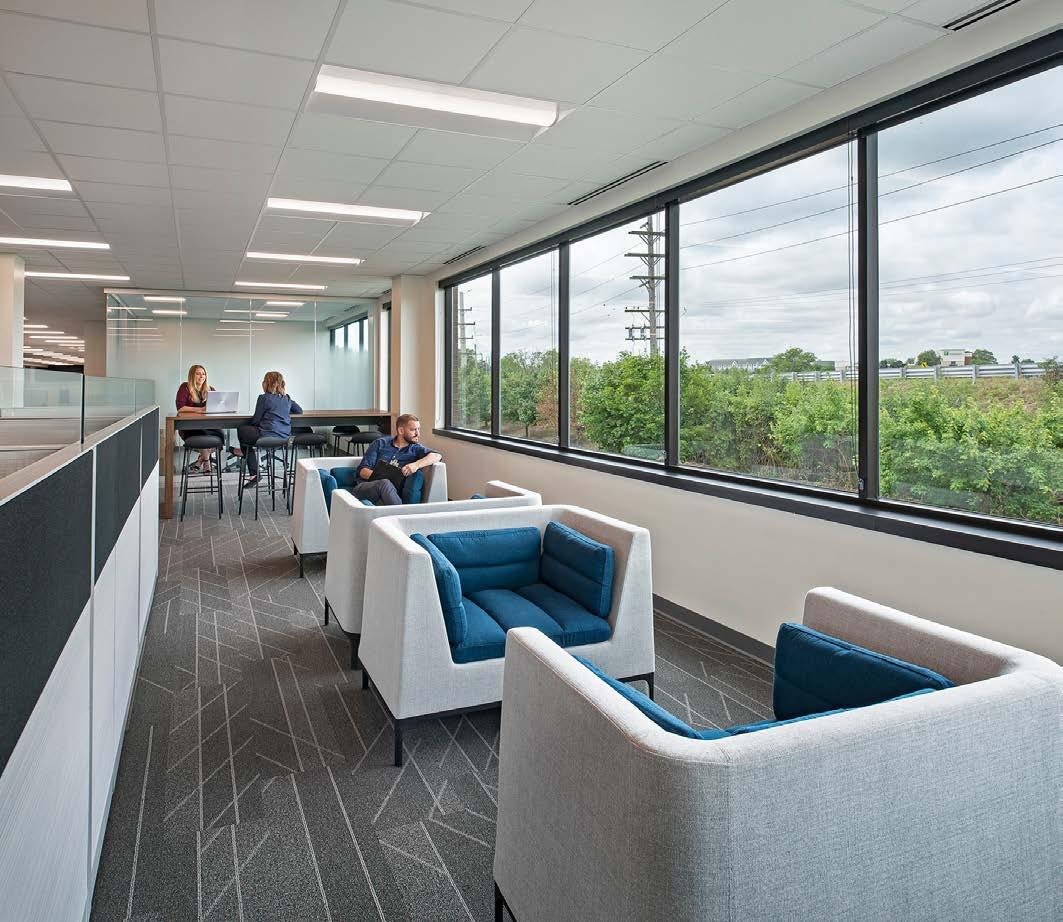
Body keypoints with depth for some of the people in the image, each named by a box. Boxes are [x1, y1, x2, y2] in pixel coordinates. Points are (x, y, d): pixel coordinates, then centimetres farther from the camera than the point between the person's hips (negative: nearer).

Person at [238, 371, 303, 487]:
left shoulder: (264, 398, -7)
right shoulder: (287, 398, 11)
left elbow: (256, 420, -4)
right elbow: (299, 410, 23)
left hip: (268, 436, -8)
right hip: (285, 436, 8)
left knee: (241, 430, 19)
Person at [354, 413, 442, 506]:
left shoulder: (415, 449, 14)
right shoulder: (380, 443, 14)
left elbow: (437, 456, -4)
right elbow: (362, 470, 9)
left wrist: (417, 465, -20)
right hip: (365, 488, 0)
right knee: (385, 483, -36)